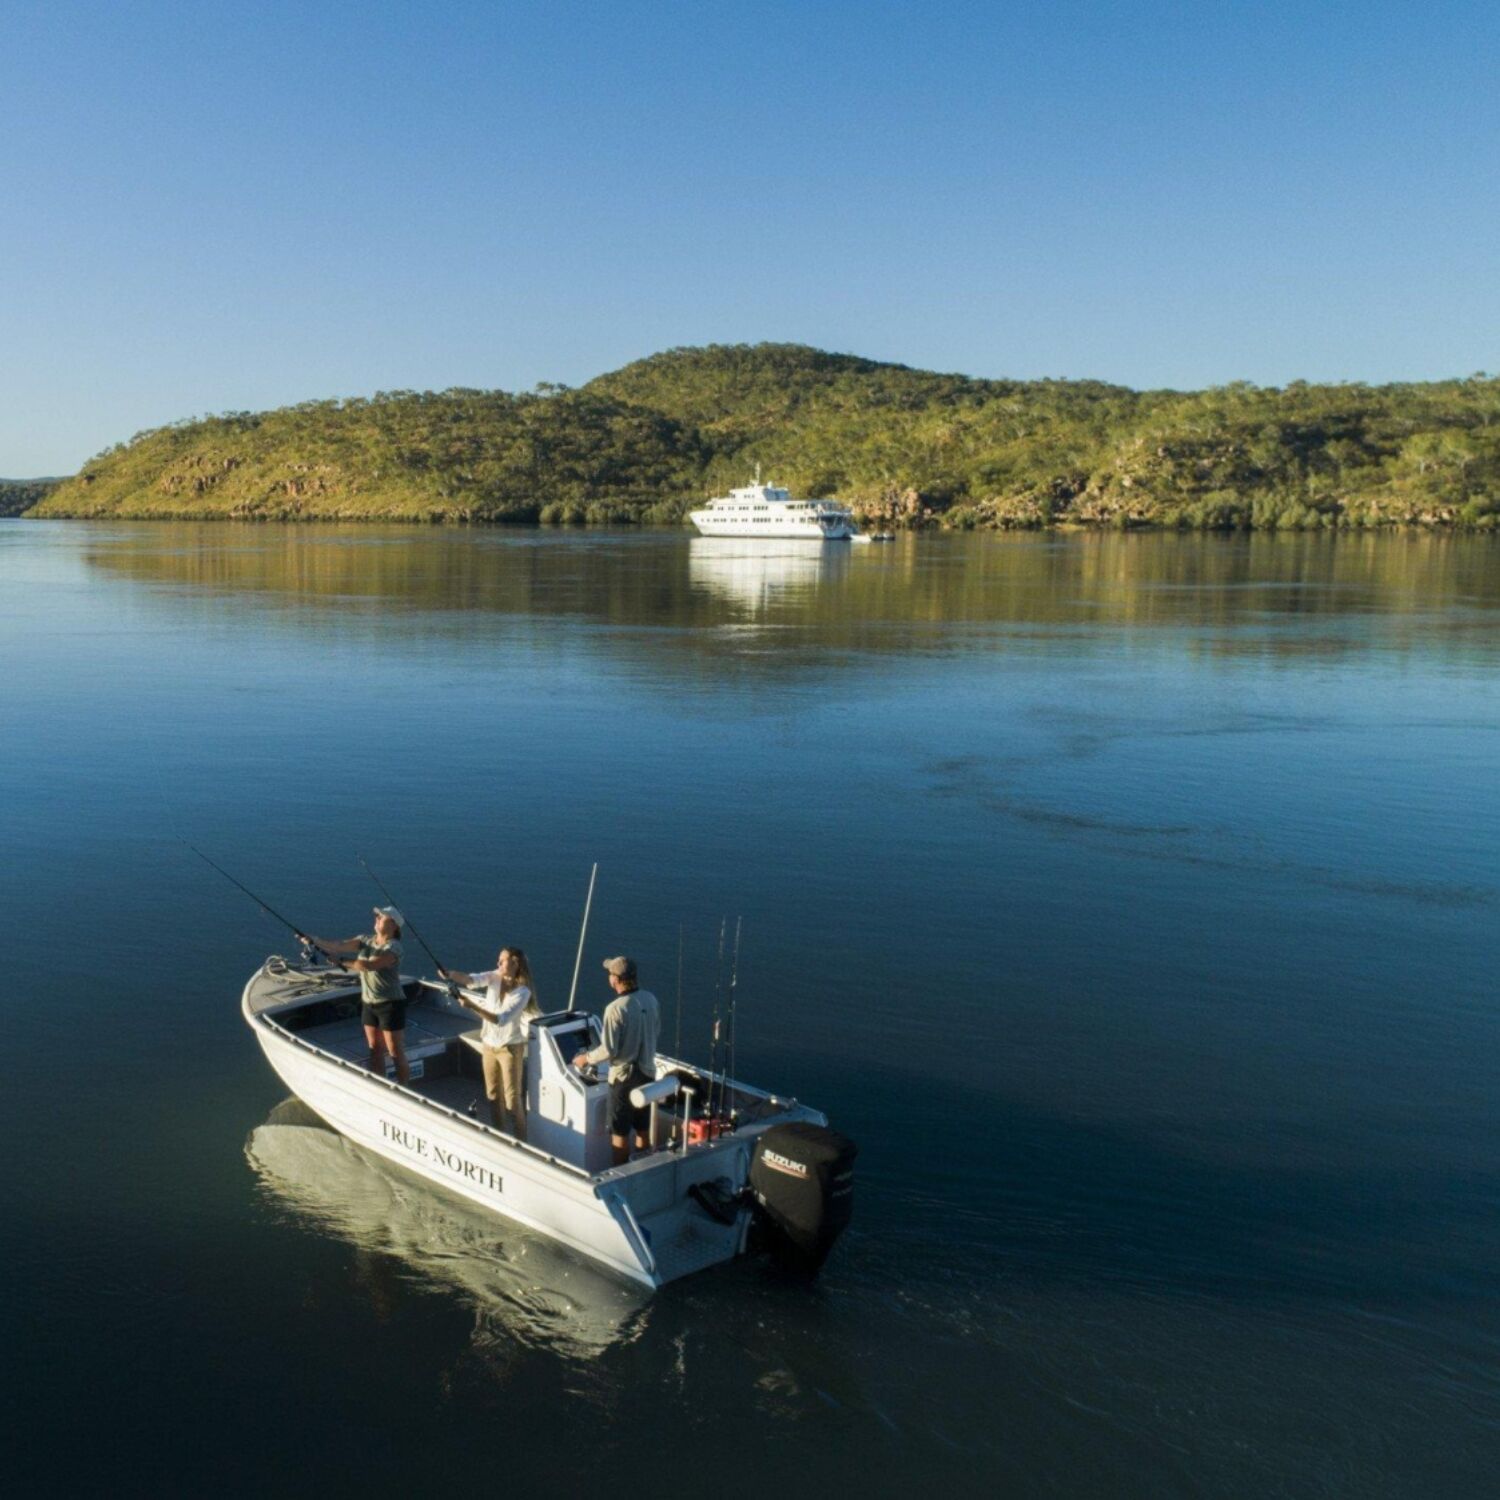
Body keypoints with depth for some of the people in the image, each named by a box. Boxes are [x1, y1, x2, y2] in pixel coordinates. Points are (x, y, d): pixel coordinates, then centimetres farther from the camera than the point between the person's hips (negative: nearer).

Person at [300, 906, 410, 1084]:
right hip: (370, 1003, 7)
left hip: (390, 1004, -7)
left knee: (396, 1053, -2)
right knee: (375, 1050, 10)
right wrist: (313, 941, -18)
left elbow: (370, 965, -28)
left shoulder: (394, 947, -16)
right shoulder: (366, 939, 6)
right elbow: (339, 945, -5)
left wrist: (343, 963, -23)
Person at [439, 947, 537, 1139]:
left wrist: (473, 1006, -37)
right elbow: (471, 980, -23)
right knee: (493, 1094, 15)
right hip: (489, 1045, 6)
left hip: (510, 1047, -6)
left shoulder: (523, 992, -21)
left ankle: (520, 1142, 9)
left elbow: (501, 1019, -28)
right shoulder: (494, 978, -6)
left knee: (512, 1097, -2)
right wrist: (449, 973, -43)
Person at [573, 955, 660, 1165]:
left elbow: (609, 1051, -21)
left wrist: (586, 1058, -4)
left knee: (620, 1132, 8)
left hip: (624, 1075, -6)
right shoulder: (650, 999, -3)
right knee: (642, 1128, 19)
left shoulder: (615, 1008, -23)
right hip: (647, 1071, 6)